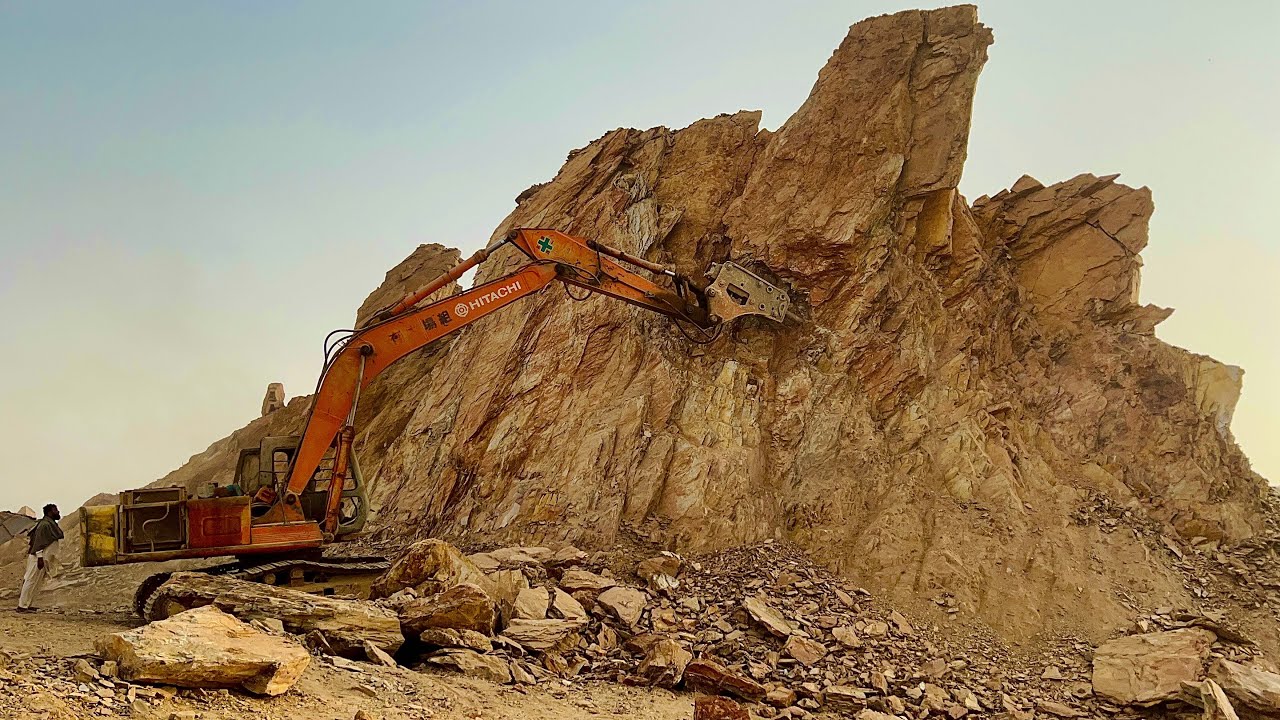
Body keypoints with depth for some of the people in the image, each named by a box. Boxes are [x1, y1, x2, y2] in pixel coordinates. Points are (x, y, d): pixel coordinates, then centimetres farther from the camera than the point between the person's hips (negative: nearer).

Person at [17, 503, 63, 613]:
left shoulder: (51, 524, 16)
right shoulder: (45, 525, -15)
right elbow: (39, 542, -21)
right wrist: (40, 557, -24)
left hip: (43, 559, 10)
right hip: (37, 558, -10)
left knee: (35, 583, 13)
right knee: (31, 581, -6)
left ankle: (25, 604, 19)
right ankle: (22, 606, -2)